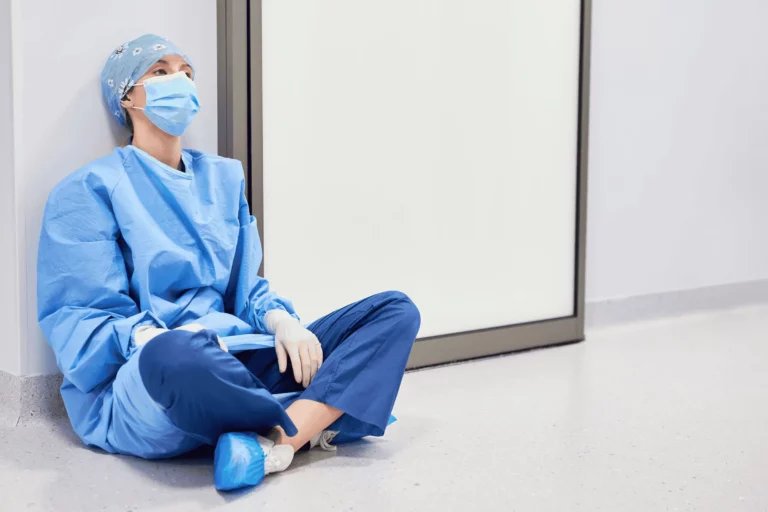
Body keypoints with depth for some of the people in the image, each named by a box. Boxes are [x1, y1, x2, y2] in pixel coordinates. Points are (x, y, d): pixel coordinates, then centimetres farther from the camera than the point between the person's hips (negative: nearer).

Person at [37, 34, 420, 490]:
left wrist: (282, 321, -6)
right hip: (136, 385, -6)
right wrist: (163, 342, -26)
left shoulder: (223, 176, 19)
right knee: (176, 353, -44)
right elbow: (80, 321, -6)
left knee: (396, 311, -8)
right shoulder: (91, 189, 1)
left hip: (238, 362, 6)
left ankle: (275, 444, -30)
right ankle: (318, 416, -16)